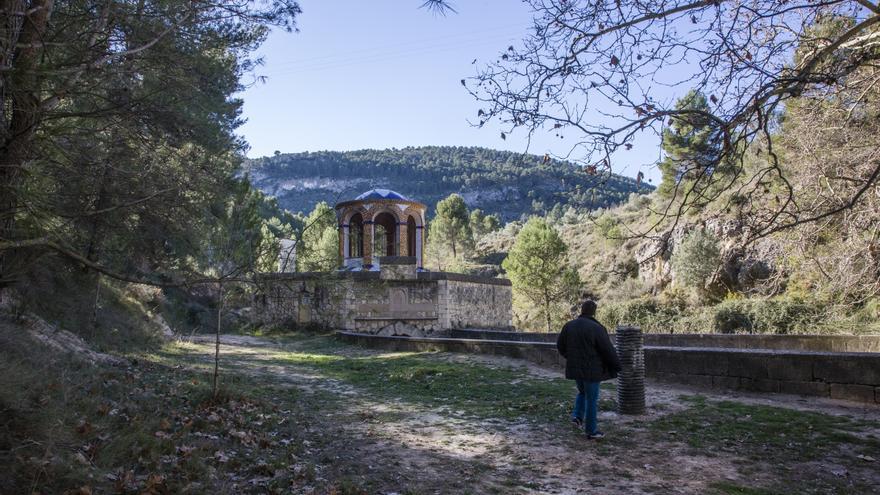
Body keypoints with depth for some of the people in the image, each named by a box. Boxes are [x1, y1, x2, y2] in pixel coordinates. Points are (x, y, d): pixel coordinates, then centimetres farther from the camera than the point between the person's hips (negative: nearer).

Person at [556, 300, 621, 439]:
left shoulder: (569, 326, 1)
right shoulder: (596, 328, -17)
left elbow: (560, 345, 9)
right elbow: (608, 350, -15)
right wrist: (616, 365, 0)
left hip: (575, 368, 5)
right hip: (591, 370, -5)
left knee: (582, 392, 27)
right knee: (592, 399, 6)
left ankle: (577, 416, 10)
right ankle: (591, 431, 13)